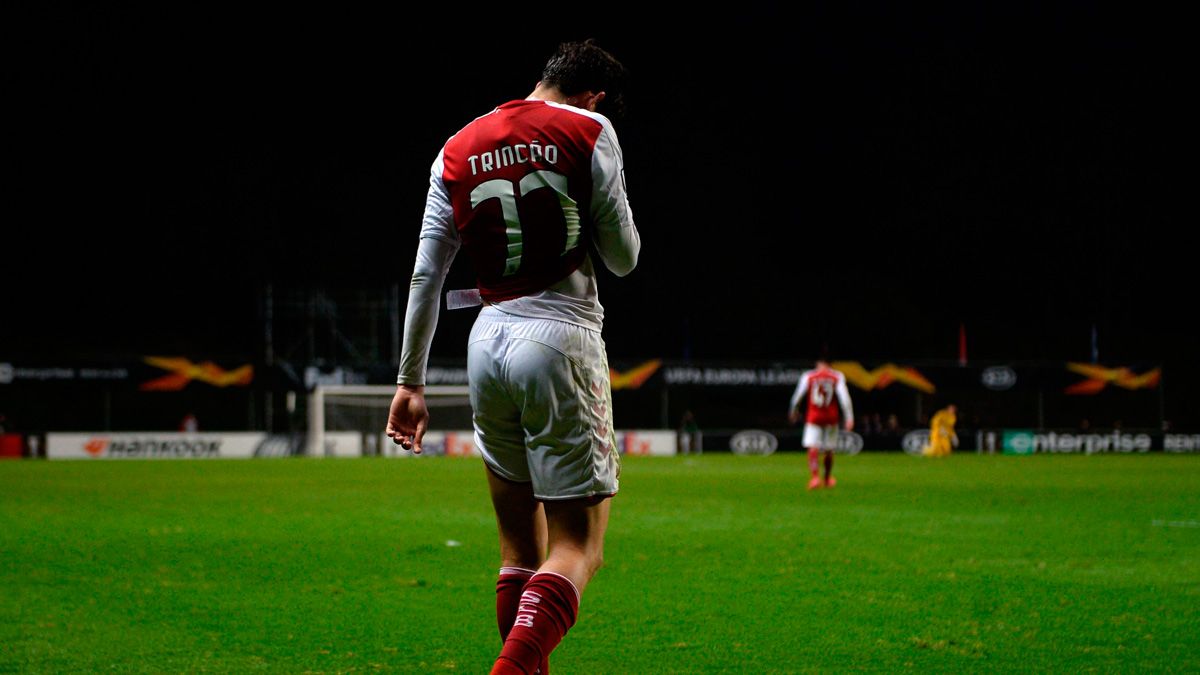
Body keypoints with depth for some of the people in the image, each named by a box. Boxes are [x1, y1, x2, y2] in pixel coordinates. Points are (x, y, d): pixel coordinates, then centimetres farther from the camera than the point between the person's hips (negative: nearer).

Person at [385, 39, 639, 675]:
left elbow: (426, 277, 10)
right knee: (577, 546, -5)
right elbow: (623, 258, 2)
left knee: (520, 545, 16)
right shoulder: (589, 134, -2)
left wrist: (409, 381, 14)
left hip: (488, 343, 5)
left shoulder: (458, 151, 12)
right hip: (561, 339, -5)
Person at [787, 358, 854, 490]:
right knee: (829, 449, 15)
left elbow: (797, 396, 8)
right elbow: (844, 398, -10)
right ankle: (827, 478, 30)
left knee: (813, 448, -9)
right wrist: (849, 418, -10)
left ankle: (815, 476, -29)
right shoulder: (837, 377, -1)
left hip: (813, 418, -1)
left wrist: (793, 411, 27)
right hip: (831, 418, 1)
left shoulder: (808, 376, 0)